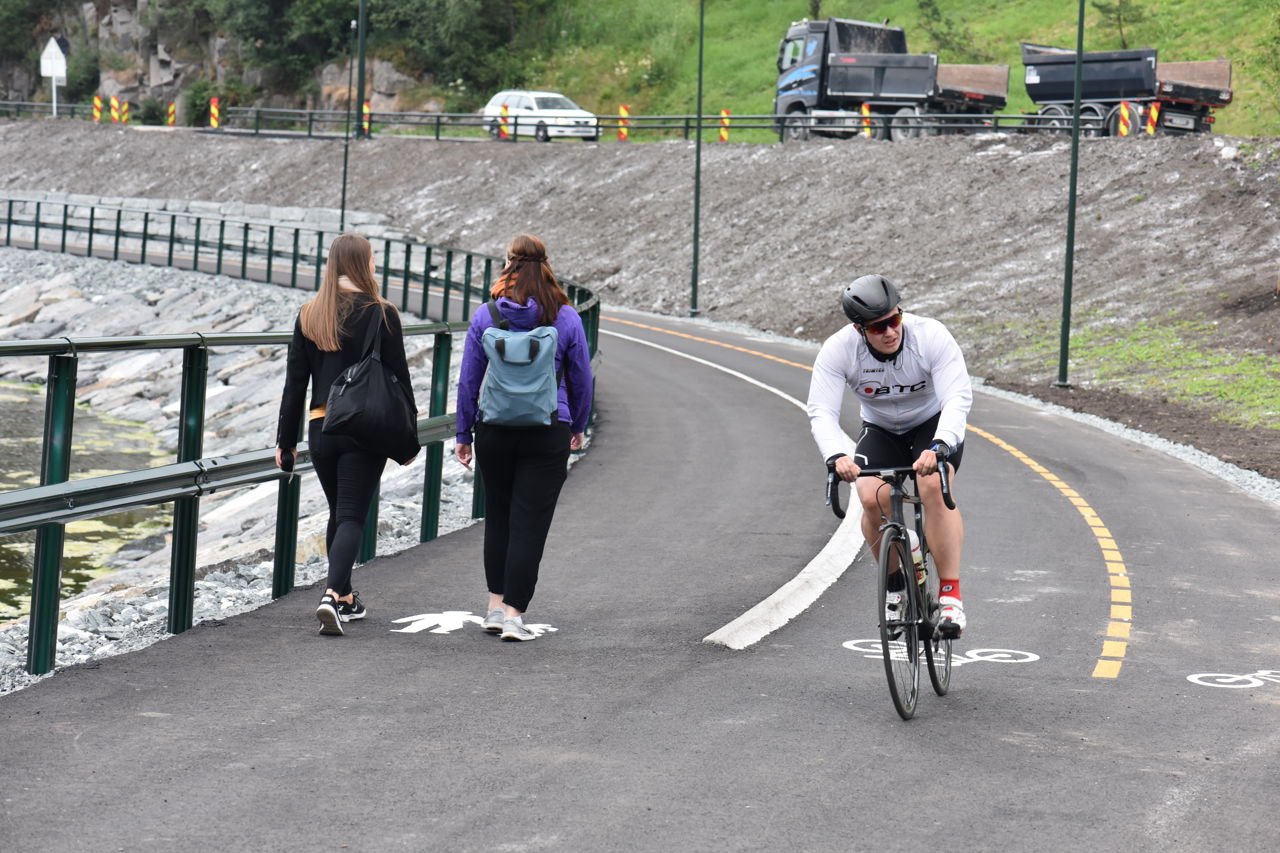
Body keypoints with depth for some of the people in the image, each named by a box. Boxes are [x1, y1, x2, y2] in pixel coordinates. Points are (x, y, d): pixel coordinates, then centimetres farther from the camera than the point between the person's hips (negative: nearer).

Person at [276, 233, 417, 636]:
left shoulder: (308, 316, 4)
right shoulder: (380, 315, -7)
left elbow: (295, 382, 5)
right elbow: (398, 378, -5)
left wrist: (286, 439, 10)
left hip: (321, 428, 4)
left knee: (338, 513, 19)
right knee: (352, 516, -4)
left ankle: (345, 598, 27)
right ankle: (332, 595, -22)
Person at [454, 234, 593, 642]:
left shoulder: (485, 317, -2)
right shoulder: (566, 318, -3)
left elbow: (468, 381, 2)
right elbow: (581, 379, 5)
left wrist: (463, 434, 11)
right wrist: (578, 426, 20)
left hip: (495, 431, 2)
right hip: (548, 433, -2)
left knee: (498, 516, 17)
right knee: (530, 523, -1)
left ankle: (495, 607, 21)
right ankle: (513, 614, -5)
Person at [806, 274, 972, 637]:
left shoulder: (931, 336, -29)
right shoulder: (838, 349, -24)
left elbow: (959, 397, -35)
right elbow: (821, 411, -29)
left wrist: (938, 447, -53)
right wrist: (838, 456, -50)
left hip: (934, 425, -2)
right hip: (880, 431, 2)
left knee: (934, 487, -31)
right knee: (873, 498, -26)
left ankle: (950, 594, -25)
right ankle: (894, 582, 1)